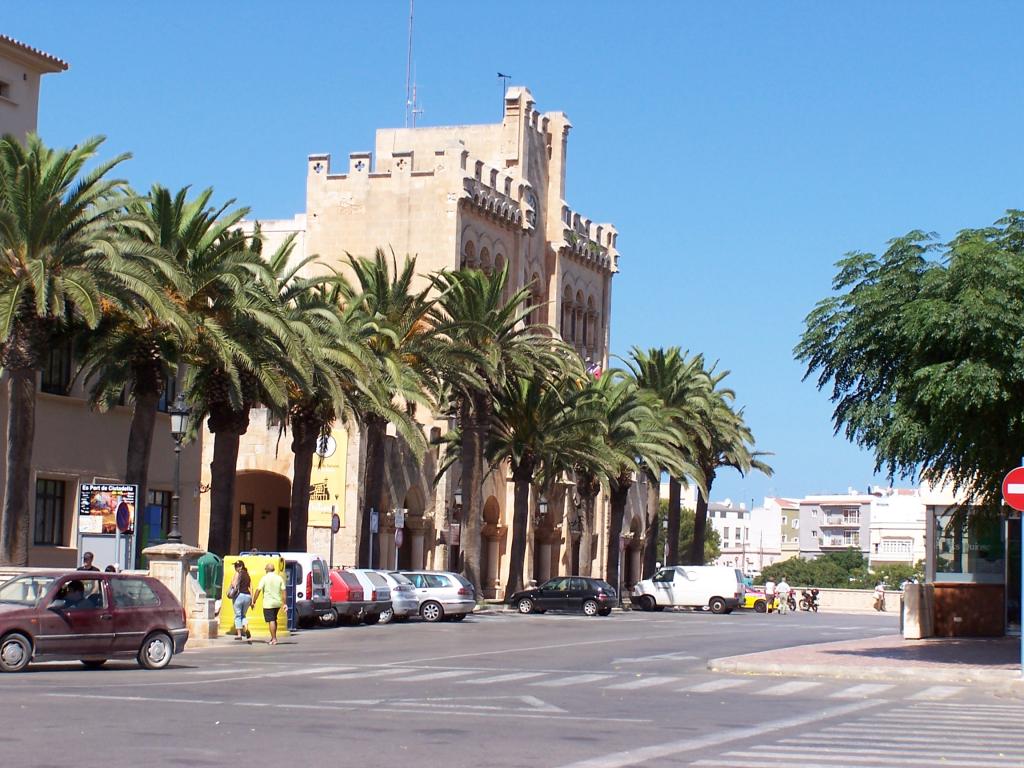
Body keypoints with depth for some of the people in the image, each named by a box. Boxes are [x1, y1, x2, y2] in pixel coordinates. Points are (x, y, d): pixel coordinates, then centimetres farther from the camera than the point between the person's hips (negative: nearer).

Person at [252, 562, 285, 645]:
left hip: (268, 603, -5)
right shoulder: (279, 578, 5)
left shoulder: (265, 578, -8)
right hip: (277, 603, 5)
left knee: (271, 621, -4)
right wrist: (284, 603, 6)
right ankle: (273, 637, 24)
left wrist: (253, 601, -4)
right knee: (274, 620, 21)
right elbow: (283, 591, 3)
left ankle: (274, 639, -8)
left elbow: (258, 590, -12)